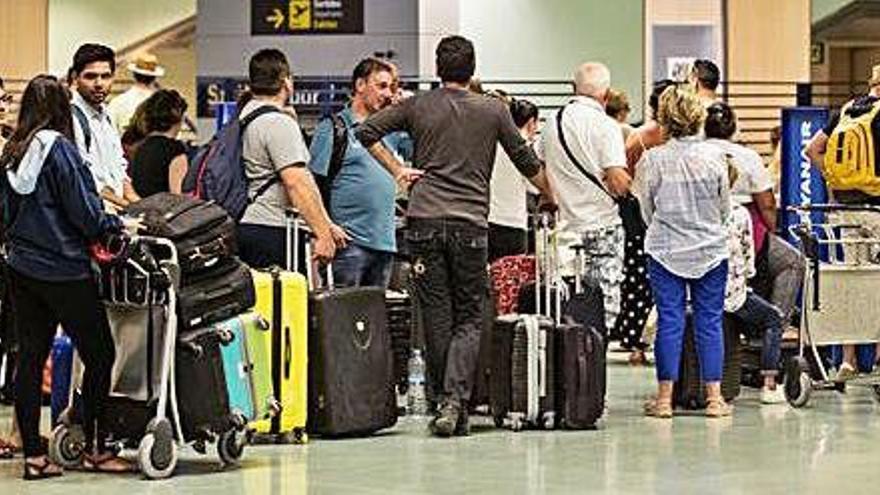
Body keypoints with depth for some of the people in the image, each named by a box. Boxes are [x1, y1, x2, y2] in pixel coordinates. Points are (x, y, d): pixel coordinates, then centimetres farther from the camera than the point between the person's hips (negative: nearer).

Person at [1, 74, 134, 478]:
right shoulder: (58, 148, -13)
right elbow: (83, 211, -14)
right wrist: (118, 225, 1)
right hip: (63, 270, -7)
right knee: (99, 355, 4)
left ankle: (33, 456, 9)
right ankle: (95, 449, 8)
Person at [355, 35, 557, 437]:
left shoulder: (417, 106, 6)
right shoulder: (492, 110, 6)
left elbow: (366, 131, 2)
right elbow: (526, 160, 15)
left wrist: (396, 169, 9)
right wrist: (549, 197, 31)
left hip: (424, 222, 1)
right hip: (471, 223, -1)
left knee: (436, 316, 7)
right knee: (469, 318, 3)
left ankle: (442, 402, 14)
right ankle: (455, 399, -15)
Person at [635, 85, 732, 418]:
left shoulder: (652, 160, -8)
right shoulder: (714, 156, -5)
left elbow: (647, 212, 2)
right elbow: (725, 208, 6)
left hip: (665, 251, 0)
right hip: (711, 250, 1)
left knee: (669, 321, 3)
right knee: (710, 320, 6)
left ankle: (665, 397, 5)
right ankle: (714, 397, 6)